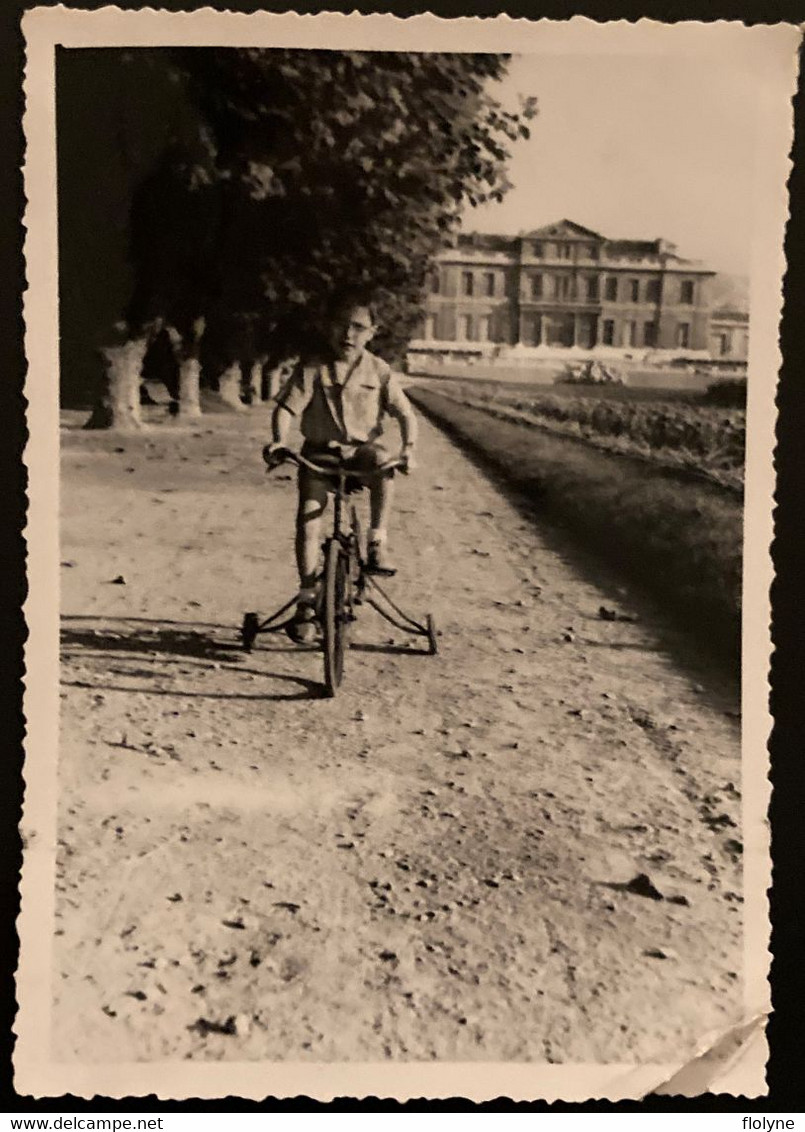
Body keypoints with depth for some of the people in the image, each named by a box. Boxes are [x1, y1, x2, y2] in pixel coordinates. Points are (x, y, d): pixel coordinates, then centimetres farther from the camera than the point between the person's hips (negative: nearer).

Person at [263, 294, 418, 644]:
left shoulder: (378, 370, -1)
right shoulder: (312, 371, -4)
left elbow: (405, 413, -5)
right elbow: (286, 408, -10)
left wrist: (409, 448, -22)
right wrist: (279, 440, -30)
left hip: (361, 449, 0)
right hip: (318, 453, 0)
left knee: (381, 460, -35)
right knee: (308, 517, -14)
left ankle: (377, 543, -23)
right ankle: (307, 599, -4)